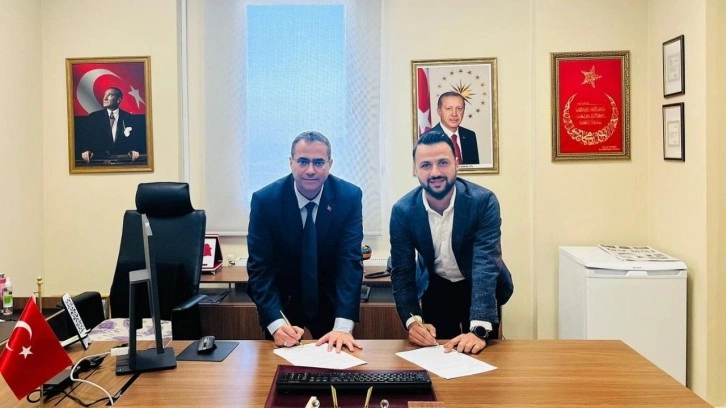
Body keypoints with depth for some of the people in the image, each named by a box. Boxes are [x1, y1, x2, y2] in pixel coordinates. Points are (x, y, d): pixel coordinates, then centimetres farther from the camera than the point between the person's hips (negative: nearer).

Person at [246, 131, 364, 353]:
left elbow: (350, 261, -21)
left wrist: (343, 326, -32)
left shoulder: (349, 197, -16)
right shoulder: (265, 200, -18)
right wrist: (276, 323, -32)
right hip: (283, 301, 0)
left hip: (331, 301, 1)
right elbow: (260, 267, -19)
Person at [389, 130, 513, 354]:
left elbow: (486, 264, -33)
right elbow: (402, 271, -16)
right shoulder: (402, 210, -19)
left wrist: (478, 330, -44)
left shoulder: (483, 201, -27)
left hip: (481, 287, -1)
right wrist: (413, 321, -33)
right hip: (435, 289, 2)